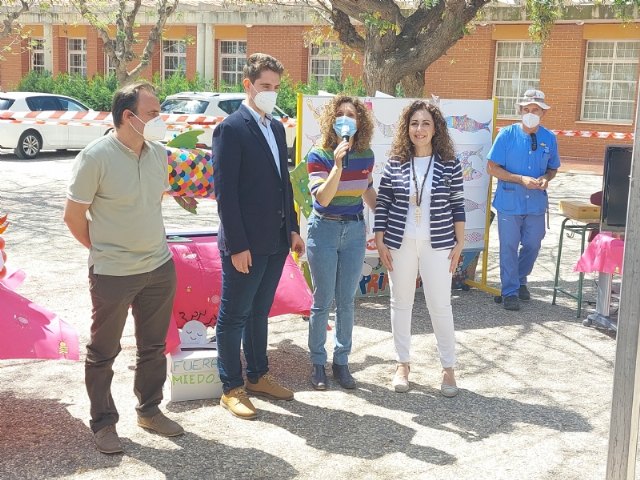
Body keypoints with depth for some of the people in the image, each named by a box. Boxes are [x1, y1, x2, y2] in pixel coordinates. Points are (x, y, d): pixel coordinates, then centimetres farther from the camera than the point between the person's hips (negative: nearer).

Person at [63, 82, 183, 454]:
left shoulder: (158, 153, 1)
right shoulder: (96, 156, -16)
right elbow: (74, 216, -9)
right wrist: (104, 248, 2)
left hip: (160, 267, 6)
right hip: (113, 274, -6)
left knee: (153, 346, 18)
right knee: (103, 352, 10)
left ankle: (150, 410, 35)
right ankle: (104, 422, 25)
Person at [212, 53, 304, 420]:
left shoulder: (277, 127, 12)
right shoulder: (231, 128, -12)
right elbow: (225, 191, -16)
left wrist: (293, 228, 11)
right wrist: (237, 245, -18)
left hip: (276, 240, 8)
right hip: (246, 244, -7)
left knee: (259, 312, 19)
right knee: (234, 316, 5)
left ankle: (258, 376, 32)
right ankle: (232, 389, 16)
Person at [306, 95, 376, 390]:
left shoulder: (366, 155, 1)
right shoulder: (319, 155, -12)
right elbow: (322, 198, -22)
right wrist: (338, 164, -32)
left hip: (354, 230, 4)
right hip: (324, 230, -3)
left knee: (346, 301, 9)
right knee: (322, 302, 4)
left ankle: (341, 361, 21)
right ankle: (317, 363, 18)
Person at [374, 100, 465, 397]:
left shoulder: (449, 165, -3)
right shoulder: (395, 164, -1)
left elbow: (457, 206, 1)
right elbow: (382, 205, 2)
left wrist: (459, 242, 0)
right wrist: (380, 241, -2)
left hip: (437, 245, -1)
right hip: (400, 244, 2)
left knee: (440, 305, 2)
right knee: (401, 303, 11)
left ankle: (448, 367, 17)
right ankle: (402, 363, 25)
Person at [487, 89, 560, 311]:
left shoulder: (549, 138, 3)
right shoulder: (507, 134, -7)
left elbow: (553, 168, 15)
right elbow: (492, 167, -7)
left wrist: (545, 178, -10)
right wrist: (521, 179, -17)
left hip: (536, 203, 3)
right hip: (510, 201, -3)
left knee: (532, 245, 12)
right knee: (509, 246, 3)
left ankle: (520, 280, 36)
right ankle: (510, 291, 15)